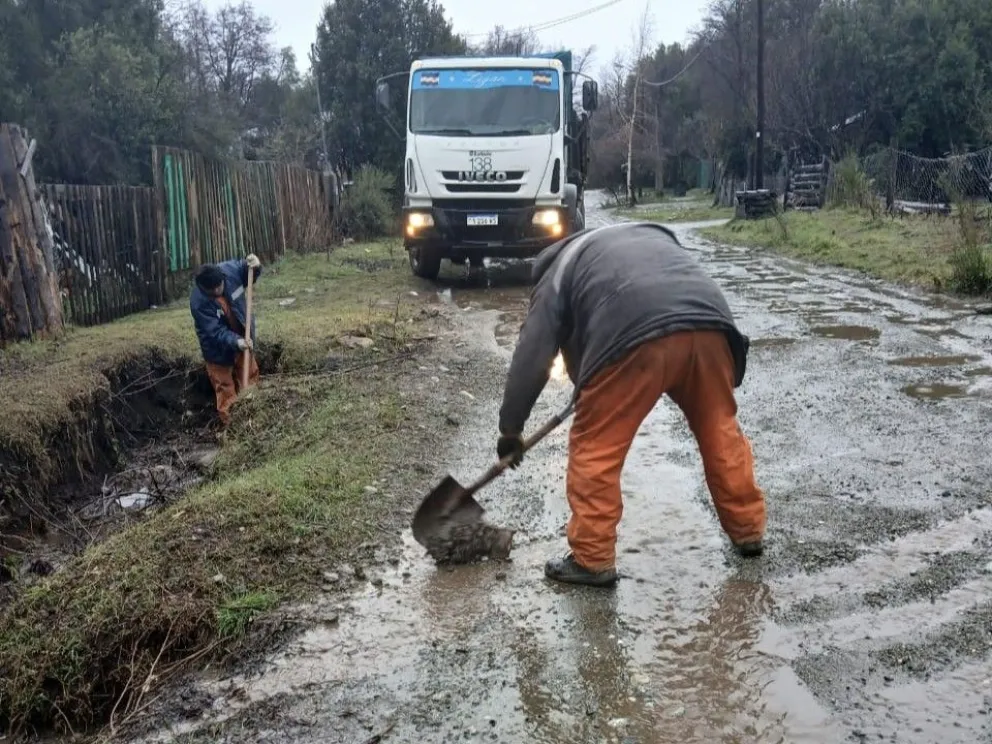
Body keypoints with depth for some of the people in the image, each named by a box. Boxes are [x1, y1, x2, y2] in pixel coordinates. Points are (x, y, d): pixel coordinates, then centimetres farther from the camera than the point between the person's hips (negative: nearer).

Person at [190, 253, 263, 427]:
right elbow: (215, 332, -31)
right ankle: (229, 423, 21)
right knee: (224, 387, 8)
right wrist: (236, 341, -45)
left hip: (242, 337, 5)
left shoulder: (229, 269, -23)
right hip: (218, 348, -5)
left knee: (250, 376, 19)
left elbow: (249, 275, -1)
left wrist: (255, 266, -24)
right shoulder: (198, 302, -33)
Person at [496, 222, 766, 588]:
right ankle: (748, 531, 36)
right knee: (721, 431, 24)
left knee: (595, 446, 9)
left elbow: (530, 358, 20)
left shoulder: (559, 270, 25)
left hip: (636, 334, -5)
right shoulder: (650, 235, 41)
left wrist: (510, 429, 29)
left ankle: (593, 559, 14)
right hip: (710, 322, 6)